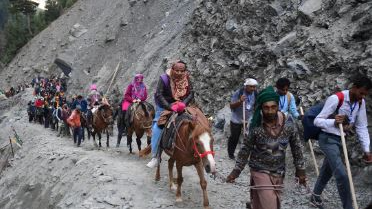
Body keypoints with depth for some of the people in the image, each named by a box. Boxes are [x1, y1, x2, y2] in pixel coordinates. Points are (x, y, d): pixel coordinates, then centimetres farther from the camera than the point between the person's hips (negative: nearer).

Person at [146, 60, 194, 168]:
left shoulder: (186, 79, -7)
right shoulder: (164, 78, -18)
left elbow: (191, 93, -7)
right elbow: (159, 95, -22)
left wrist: (184, 103, -26)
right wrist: (170, 107, -32)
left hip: (179, 106, 4)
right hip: (164, 106, -3)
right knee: (157, 128, -14)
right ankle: (155, 157, -7)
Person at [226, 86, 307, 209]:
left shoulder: (288, 127, -10)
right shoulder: (256, 128, -16)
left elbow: (296, 149, 1)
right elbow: (245, 151, -6)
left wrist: (300, 171, 3)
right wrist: (236, 171, -5)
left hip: (279, 173, 3)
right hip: (260, 171, -3)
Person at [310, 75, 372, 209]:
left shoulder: (361, 103, -1)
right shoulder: (336, 99, -23)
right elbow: (317, 121, -19)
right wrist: (333, 122, -38)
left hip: (340, 140, 7)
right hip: (328, 139, -7)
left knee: (327, 171, 20)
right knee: (342, 174, -16)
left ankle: (315, 198, 39)